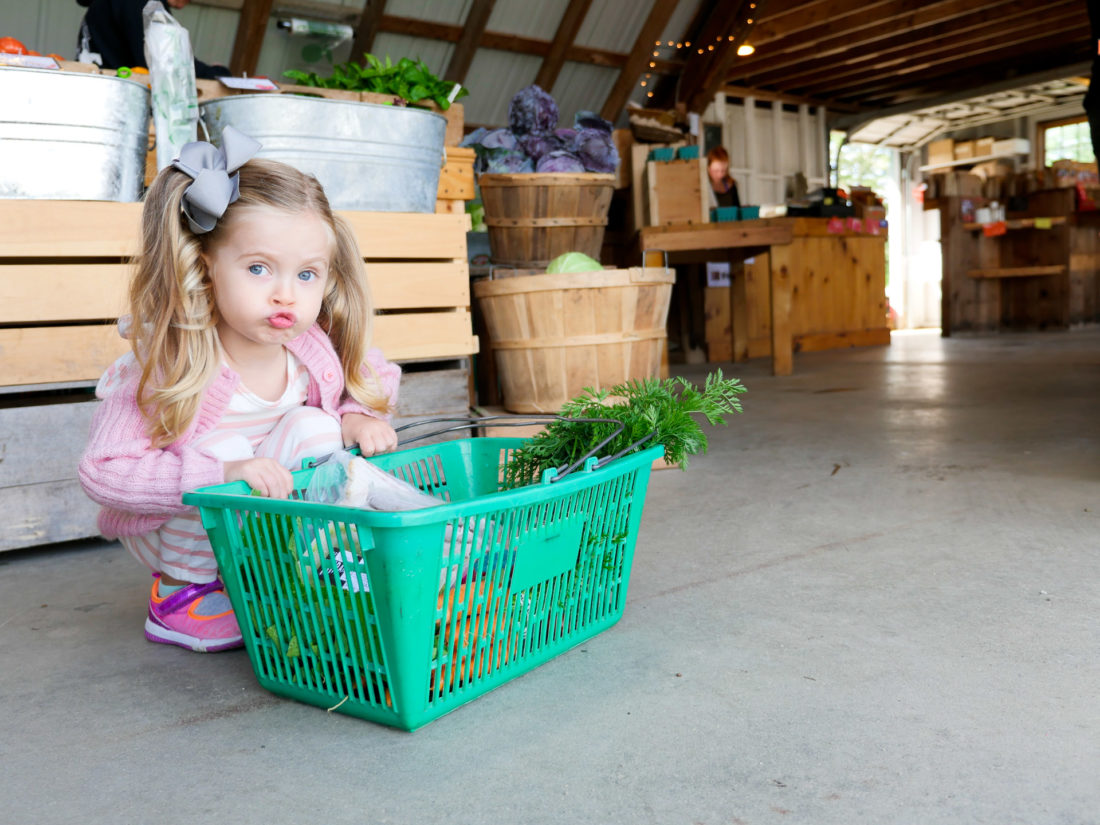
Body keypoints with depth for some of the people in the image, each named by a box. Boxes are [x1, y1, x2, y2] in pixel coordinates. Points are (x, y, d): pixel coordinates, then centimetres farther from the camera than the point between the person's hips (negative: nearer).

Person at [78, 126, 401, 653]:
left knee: (314, 429, -16)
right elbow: (104, 470, -32)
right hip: (173, 532, -4)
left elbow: (370, 384, 6)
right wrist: (223, 472, -43)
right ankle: (179, 594, -8)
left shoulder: (314, 350, -15)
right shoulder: (164, 366, -29)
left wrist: (359, 417, -17)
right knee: (225, 443, -30)